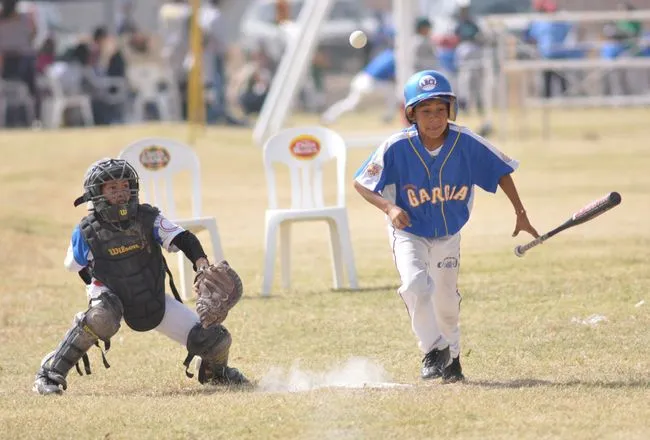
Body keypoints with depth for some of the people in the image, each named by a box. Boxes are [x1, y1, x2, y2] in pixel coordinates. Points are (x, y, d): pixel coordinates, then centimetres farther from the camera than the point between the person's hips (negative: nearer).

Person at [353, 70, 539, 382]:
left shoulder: (466, 143, -21)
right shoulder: (397, 147, -26)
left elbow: (501, 171, -6)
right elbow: (360, 183, -16)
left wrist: (520, 214, -6)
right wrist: (389, 207, -32)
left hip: (448, 235, 3)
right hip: (409, 233, -2)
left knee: (447, 303, 15)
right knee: (416, 285, -28)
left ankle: (451, 357, 43)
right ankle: (433, 352, -10)